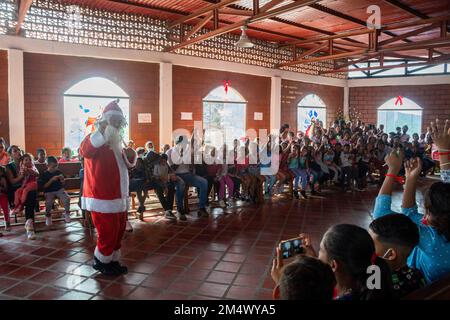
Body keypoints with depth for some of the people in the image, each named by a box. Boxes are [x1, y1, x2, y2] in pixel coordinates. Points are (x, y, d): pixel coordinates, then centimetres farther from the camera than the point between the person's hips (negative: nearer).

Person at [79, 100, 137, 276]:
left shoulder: (117, 142, 16)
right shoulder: (96, 139, -10)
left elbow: (127, 165, 26)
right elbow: (85, 151, -34)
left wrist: (131, 157, 3)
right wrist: (102, 131, -42)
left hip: (118, 197, 9)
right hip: (102, 198, -9)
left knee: (118, 232, 17)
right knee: (108, 233, -1)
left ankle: (113, 261, 31)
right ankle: (101, 262, 20)